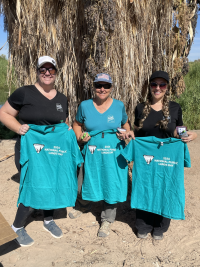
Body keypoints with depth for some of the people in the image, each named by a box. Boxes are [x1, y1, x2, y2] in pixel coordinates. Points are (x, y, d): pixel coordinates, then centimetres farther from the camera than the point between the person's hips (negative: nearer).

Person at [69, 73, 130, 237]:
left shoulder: (119, 106, -1)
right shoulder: (85, 105, -1)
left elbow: (126, 124, 13)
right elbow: (77, 124, 11)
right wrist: (80, 137, -7)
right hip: (91, 153, 1)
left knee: (111, 186, 5)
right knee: (84, 183, 12)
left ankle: (107, 220, 28)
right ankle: (83, 206, 47)